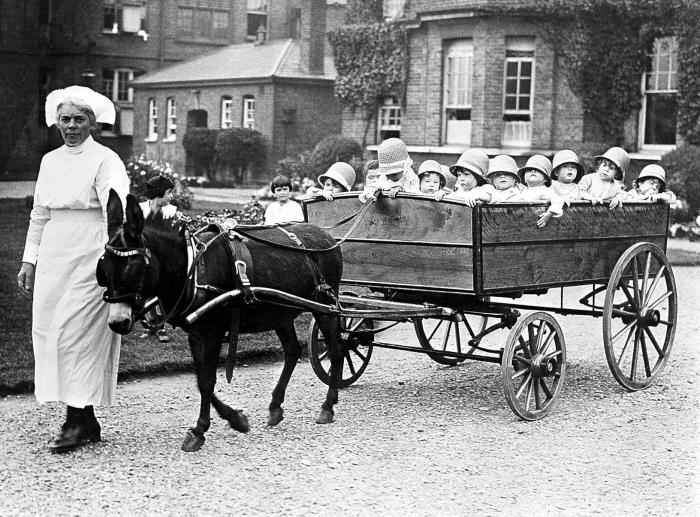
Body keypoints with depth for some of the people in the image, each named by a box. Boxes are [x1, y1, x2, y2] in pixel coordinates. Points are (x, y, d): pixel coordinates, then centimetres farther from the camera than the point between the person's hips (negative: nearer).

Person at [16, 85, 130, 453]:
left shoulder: (106, 161, -7)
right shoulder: (50, 161, 14)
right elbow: (39, 215, 19)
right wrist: (29, 260, 15)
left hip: (89, 258, -7)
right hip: (53, 259, 7)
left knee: (75, 332, -9)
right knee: (45, 330, 6)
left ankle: (77, 421, 0)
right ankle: (87, 422, 14)